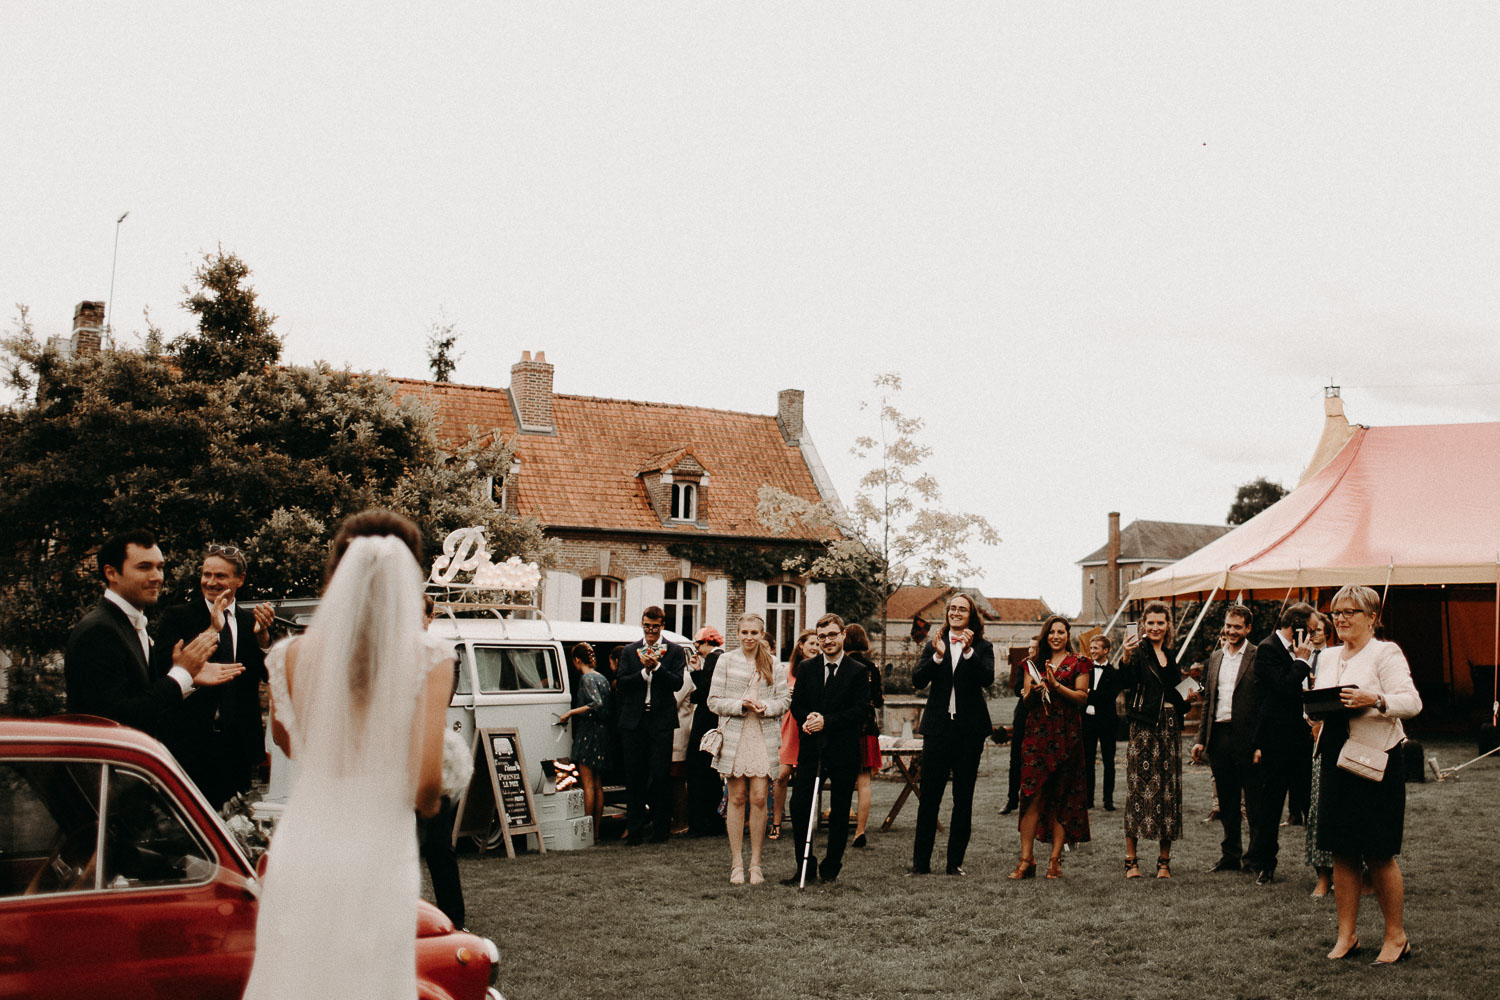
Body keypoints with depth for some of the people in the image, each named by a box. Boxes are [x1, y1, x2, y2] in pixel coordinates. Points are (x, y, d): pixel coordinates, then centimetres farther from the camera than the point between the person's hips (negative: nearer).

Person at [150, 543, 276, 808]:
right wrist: (211, 630, -19)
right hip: (188, 744, -2)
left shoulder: (251, 622, 9)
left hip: (237, 745, 3)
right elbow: (164, 669, -15)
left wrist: (263, 635, -17)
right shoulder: (177, 617, 1)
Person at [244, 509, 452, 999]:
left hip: (304, 845, 2)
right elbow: (426, 781, -11)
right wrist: (427, 802, 9)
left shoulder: (294, 654, -2)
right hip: (379, 849, -2)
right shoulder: (428, 657, -10)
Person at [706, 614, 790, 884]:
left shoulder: (772, 663, 10)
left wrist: (766, 707, -9)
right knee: (736, 798, 1)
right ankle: (736, 864, 8)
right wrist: (741, 704, -12)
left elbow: (785, 698, 10)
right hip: (734, 735, -1)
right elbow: (714, 701, 2)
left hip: (763, 737, 1)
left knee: (759, 799, -2)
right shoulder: (726, 661, 4)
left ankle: (755, 864, 6)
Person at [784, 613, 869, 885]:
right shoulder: (806, 668, 10)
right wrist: (806, 720, -12)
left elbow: (860, 710, -8)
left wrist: (827, 721, -16)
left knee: (839, 810, 6)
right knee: (798, 805, -6)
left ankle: (831, 866, 19)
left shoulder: (857, 672, -1)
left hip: (843, 750, -2)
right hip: (811, 747, 2)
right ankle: (804, 865, 6)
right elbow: (796, 703, 10)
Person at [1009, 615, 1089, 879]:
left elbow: (1082, 698, -3)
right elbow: (1025, 698, 13)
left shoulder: (1078, 664, 6)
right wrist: (1033, 690, -9)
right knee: (1032, 795, -7)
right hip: (1037, 733, 2)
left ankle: (1055, 859, 3)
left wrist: (1056, 685, -14)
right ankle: (1026, 859, -7)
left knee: (1061, 798, -2)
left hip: (1066, 735, -2)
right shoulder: (1035, 663, 15)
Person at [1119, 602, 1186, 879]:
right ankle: (1131, 859, 0)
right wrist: (1127, 658, -36)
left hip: (1169, 729, 5)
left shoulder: (1172, 655, 14)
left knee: (1169, 792, 5)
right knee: (1139, 789, -6)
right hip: (1144, 728, -5)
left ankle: (1164, 861, 11)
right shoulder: (1139, 652, -4)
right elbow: (1125, 684, -21)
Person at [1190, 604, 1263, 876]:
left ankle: (1256, 858, 12)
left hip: (1247, 738, -6)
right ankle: (1230, 855, 24)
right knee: (1227, 803, 14)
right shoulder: (1215, 657, 14)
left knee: (1254, 803, 2)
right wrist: (1201, 738, 12)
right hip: (1219, 738, 6)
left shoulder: (1258, 657, -6)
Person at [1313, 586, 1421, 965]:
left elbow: (1412, 702, -13)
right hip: (1335, 759, 6)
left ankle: (1396, 937, 11)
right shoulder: (1328, 658, 17)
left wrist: (1375, 700, -29)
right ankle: (1346, 935, 14)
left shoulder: (1386, 653, -4)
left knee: (1379, 855, -2)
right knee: (1341, 851, 6)